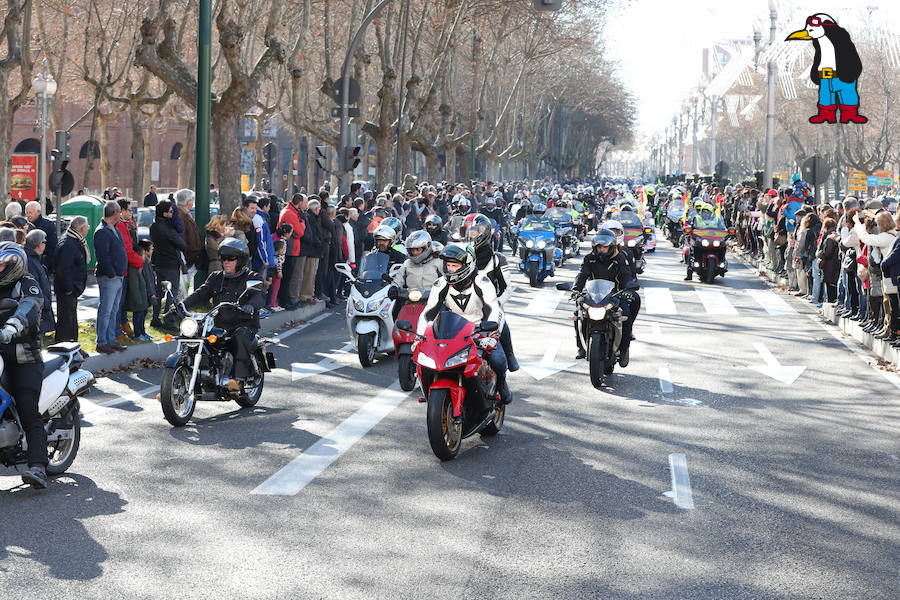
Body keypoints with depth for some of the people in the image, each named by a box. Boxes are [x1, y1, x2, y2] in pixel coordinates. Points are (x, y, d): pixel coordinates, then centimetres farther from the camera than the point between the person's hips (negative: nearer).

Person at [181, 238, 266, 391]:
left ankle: (238, 378, -42)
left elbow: (260, 295, -15)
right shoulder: (216, 278, 18)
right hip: (219, 325, 5)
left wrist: (251, 306, -40)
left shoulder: (251, 278, 3)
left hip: (244, 325, -5)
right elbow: (200, 294, 8)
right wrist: (183, 305, -11)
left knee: (240, 338, -39)